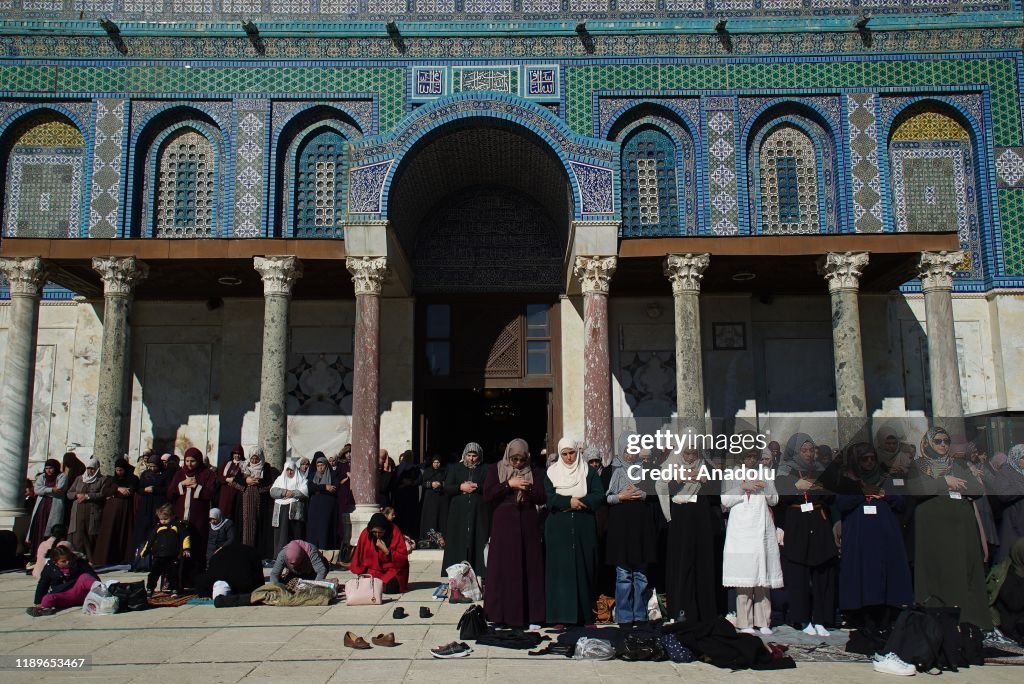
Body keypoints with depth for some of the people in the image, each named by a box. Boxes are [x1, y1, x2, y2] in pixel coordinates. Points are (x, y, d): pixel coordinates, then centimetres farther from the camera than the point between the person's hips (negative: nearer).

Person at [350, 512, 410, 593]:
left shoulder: (395, 532, -15)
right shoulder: (365, 534, -9)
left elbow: (403, 558, -15)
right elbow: (359, 556, 4)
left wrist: (386, 551, -26)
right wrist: (361, 573, 1)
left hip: (393, 571, -3)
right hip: (373, 570, 3)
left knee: (390, 588, -27)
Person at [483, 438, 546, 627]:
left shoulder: (534, 472, 8)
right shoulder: (495, 470, 4)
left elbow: (542, 498, 2)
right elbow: (487, 495, -7)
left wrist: (528, 488, -15)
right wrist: (508, 484, -14)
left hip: (527, 524, 2)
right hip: (504, 523, -2)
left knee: (529, 567, 1)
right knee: (504, 567, -2)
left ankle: (530, 614, 7)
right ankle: (502, 613, 5)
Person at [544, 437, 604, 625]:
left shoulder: (589, 472, 8)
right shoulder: (551, 473, 7)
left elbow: (599, 495, -4)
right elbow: (549, 498, -3)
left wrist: (579, 502, -17)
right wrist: (569, 501, -17)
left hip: (584, 528, 1)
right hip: (558, 529, 0)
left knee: (583, 569, 1)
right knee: (560, 569, -2)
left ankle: (584, 614, 7)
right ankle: (560, 616, 0)